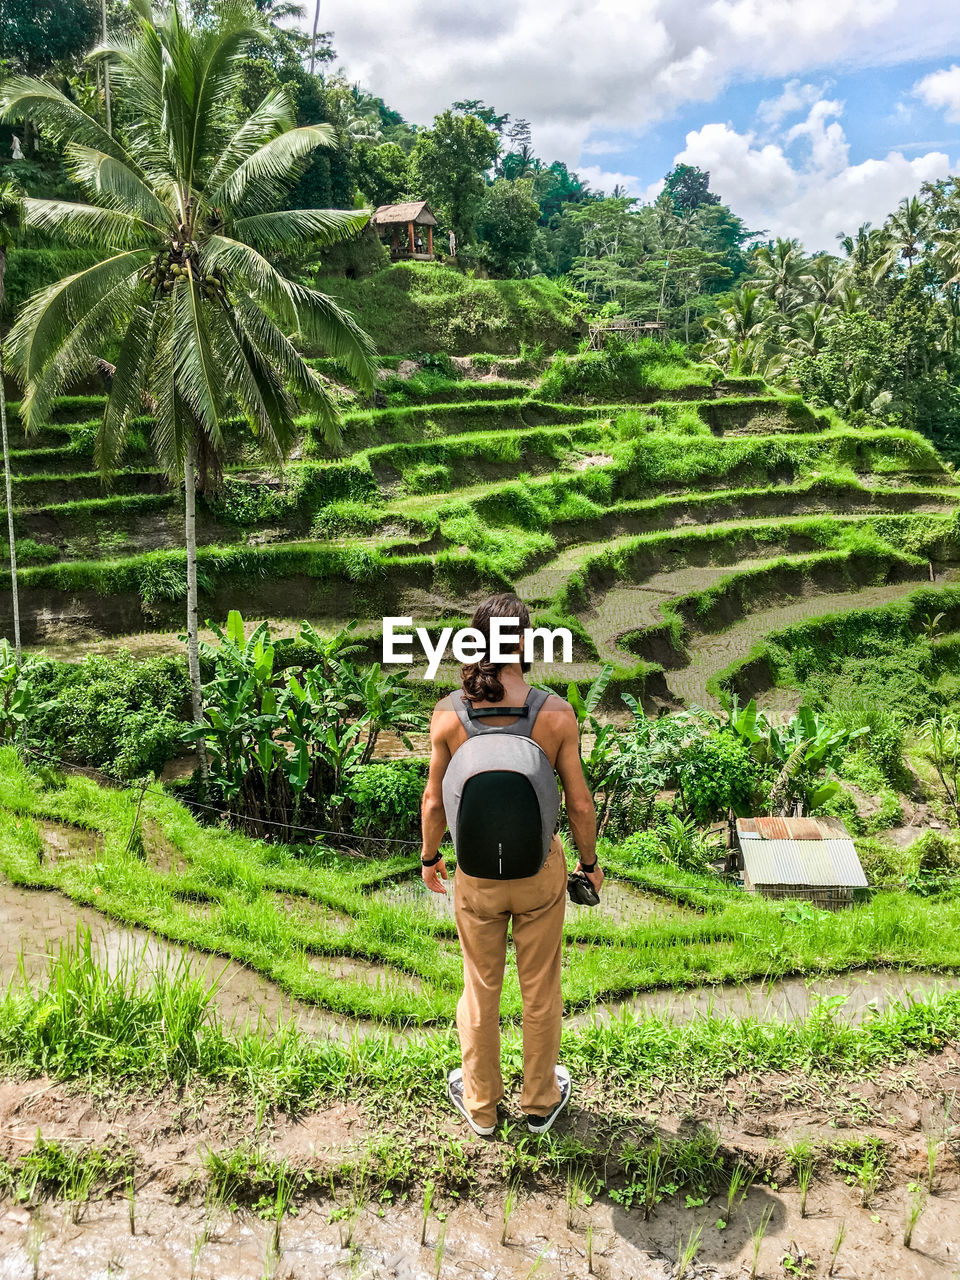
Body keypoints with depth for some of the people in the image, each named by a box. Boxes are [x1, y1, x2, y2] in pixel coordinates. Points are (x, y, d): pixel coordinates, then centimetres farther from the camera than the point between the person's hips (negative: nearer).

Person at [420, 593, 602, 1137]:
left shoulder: (449, 713, -16)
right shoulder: (556, 713, -18)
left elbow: (435, 800, -7)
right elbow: (580, 803, -10)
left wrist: (430, 857, 11)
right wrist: (590, 862, 7)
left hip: (476, 875, 1)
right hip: (541, 870, 0)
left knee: (482, 989, 21)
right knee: (541, 990, 20)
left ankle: (481, 1105, 41)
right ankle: (541, 1101, 41)